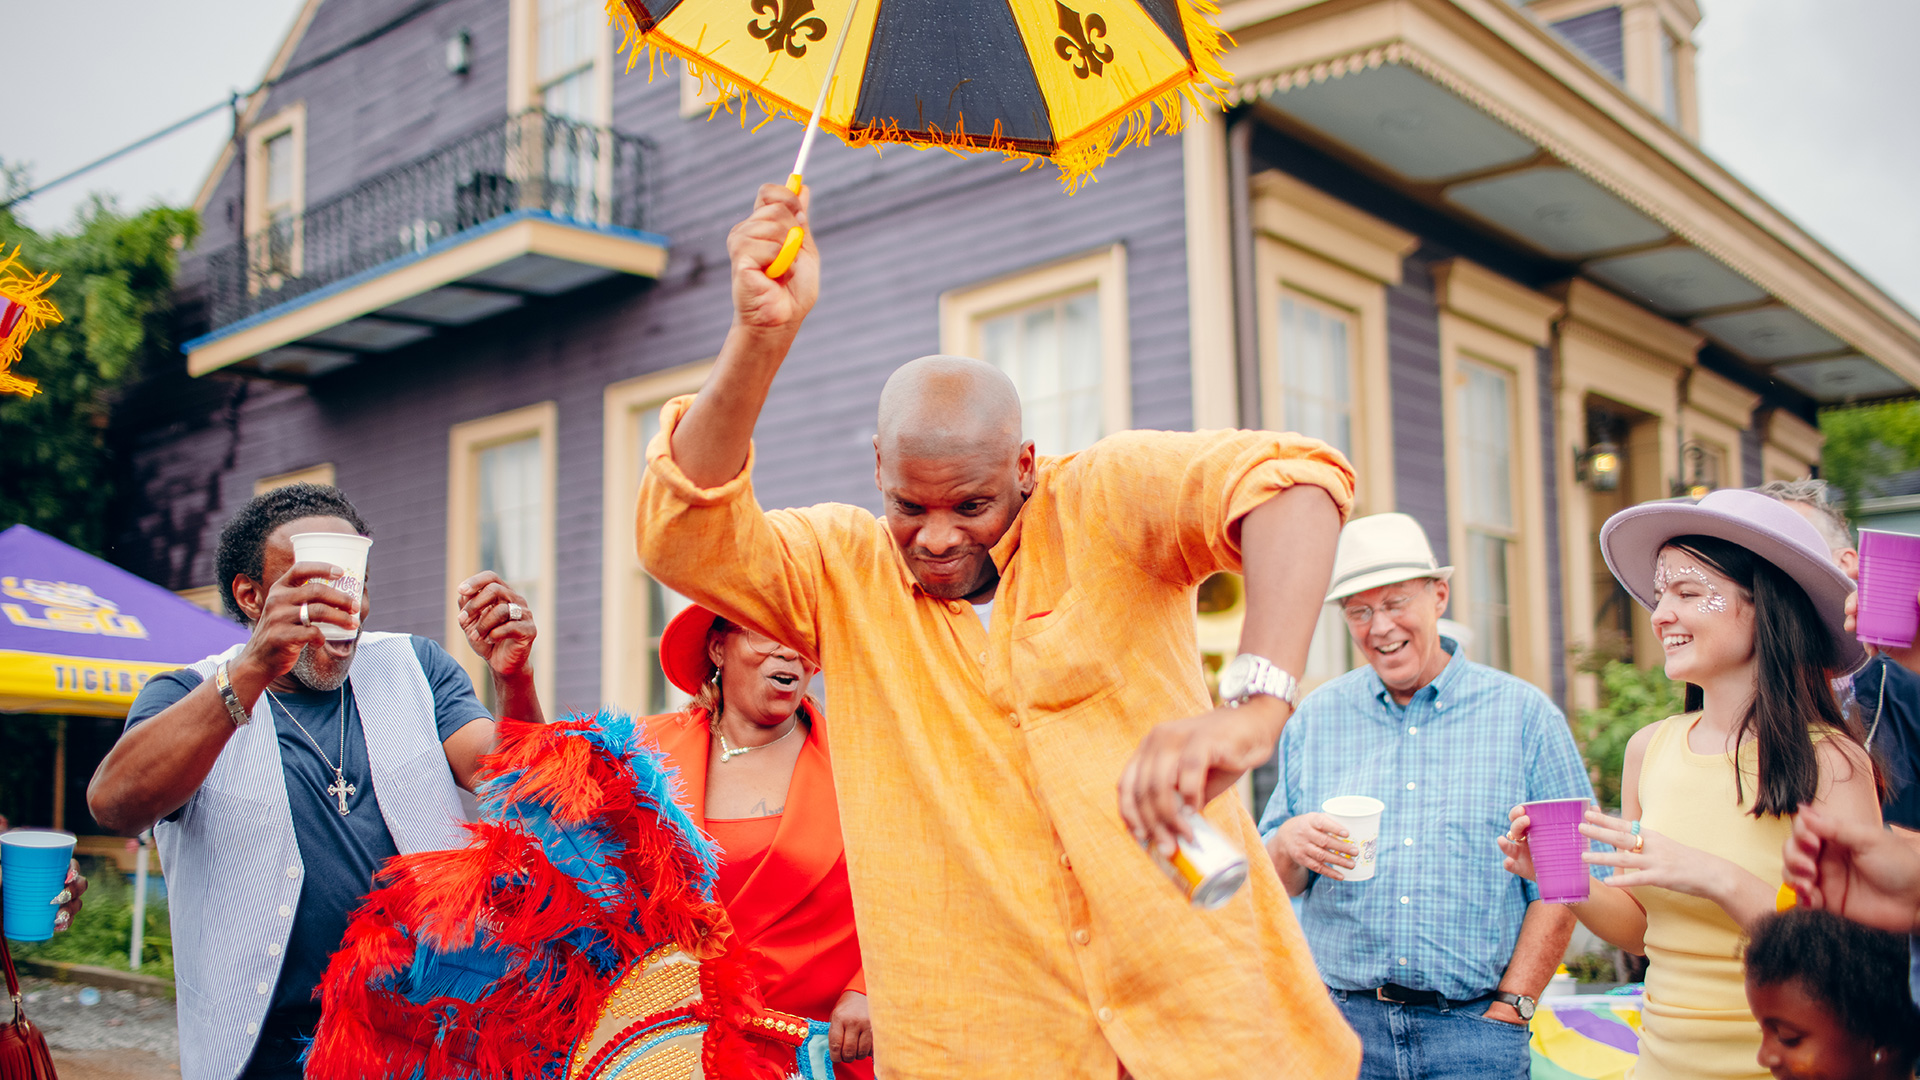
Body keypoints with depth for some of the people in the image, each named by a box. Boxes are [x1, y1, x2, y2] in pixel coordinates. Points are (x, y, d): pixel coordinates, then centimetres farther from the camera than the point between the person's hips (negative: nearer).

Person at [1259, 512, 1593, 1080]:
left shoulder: (1524, 714, 3)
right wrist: (1290, 845, -10)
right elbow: (1276, 883, 12)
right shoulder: (1315, 719, 8)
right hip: (1343, 1020, 1)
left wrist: (1509, 1008, -7)